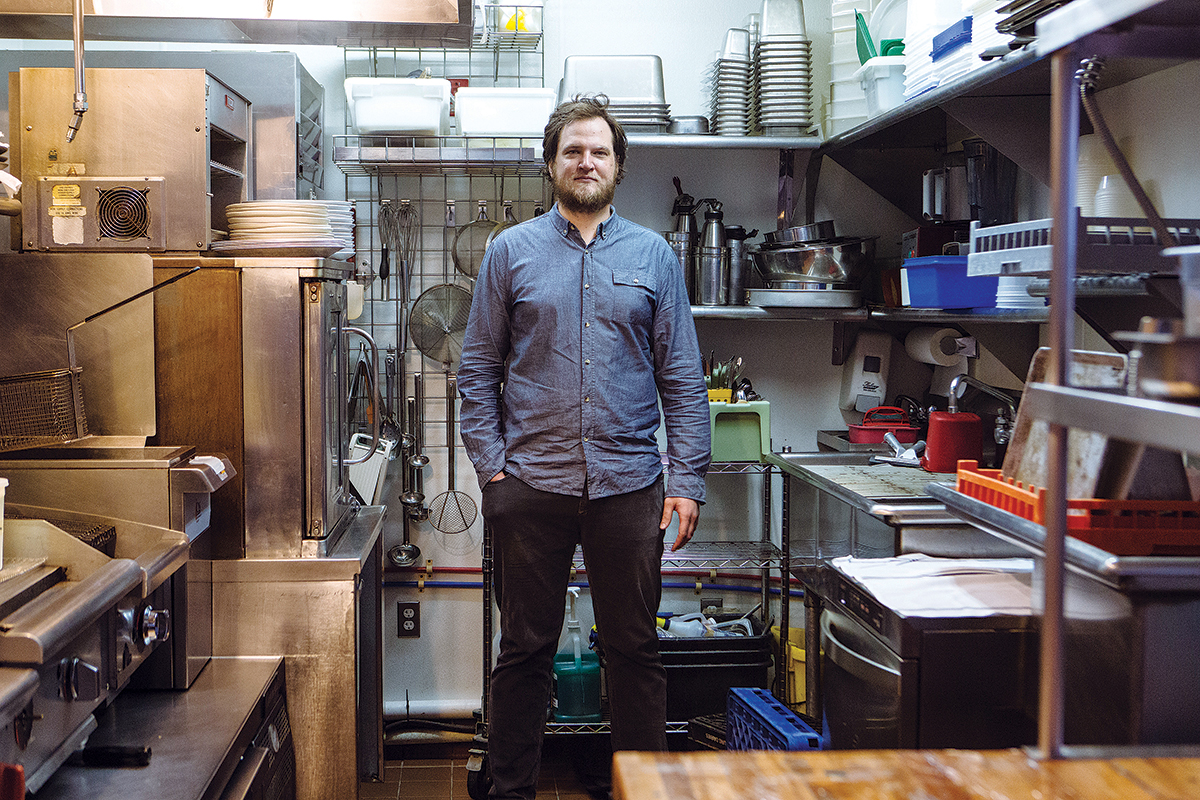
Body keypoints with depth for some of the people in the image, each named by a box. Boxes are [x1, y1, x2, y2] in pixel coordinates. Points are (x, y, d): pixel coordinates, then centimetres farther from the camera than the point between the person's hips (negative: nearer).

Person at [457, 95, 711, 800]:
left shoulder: (654, 255, 7)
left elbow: (683, 378, 5)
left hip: (629, 484, 1)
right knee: (526, 649, 9)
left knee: (636, 650, 8)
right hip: (531, 484, 0)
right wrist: (490, 464, -4)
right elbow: (479, 368, 6)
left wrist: (687, 480, -3)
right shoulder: (512, 251, 6)